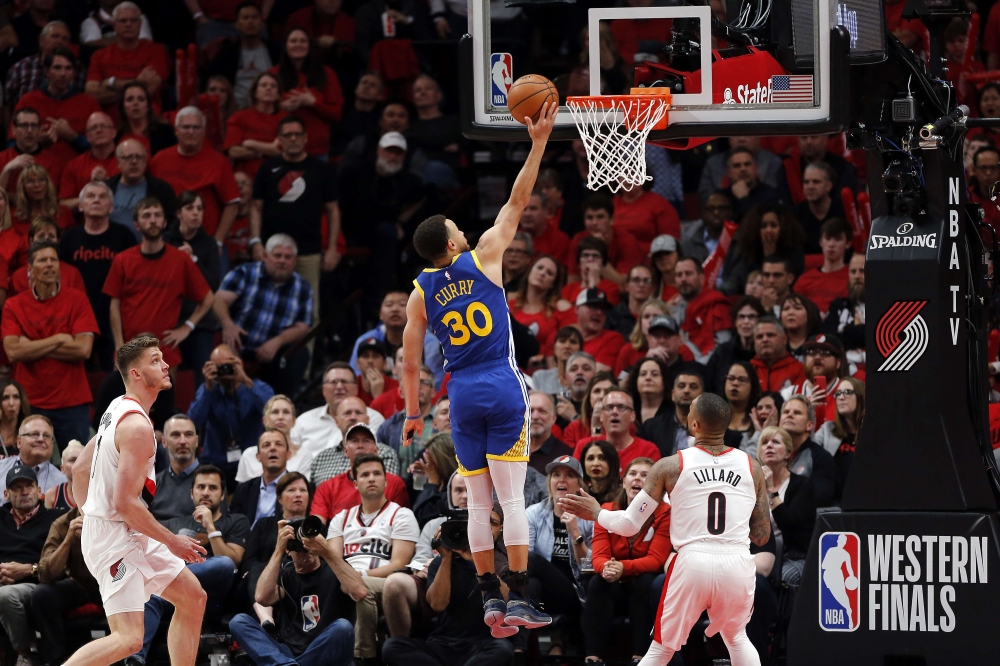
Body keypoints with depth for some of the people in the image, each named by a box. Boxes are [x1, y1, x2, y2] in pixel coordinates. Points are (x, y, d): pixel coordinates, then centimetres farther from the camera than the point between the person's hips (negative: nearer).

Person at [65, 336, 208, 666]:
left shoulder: (118, 410, 10)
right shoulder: (137, 425, -21)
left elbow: (80, 468, 19)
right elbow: (125, 502, -26)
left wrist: (92, 512, 24)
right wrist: (172, 542, -17)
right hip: (115, 537, -11)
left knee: (193, 598, 20)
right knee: (128, 639, -19)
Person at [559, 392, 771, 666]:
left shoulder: (670, 466, 1)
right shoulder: (752, 467, 8)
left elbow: (630, 524, 5)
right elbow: (762, 536, 13)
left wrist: (596, 514, 24)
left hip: (692, 564, -2)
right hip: (737, 565, 2)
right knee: (737, 639, 28)